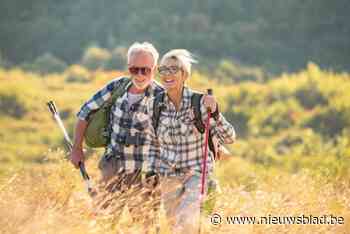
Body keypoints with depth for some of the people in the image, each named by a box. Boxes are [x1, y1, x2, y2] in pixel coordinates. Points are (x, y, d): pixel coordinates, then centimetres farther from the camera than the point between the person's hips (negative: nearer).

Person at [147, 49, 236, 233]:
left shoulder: (199, 102, -16)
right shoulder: (154, 104, -6)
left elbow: (228, 138, -18)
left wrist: (214, 113, -33)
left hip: (197, 173, -4)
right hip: (168, 175, 5)